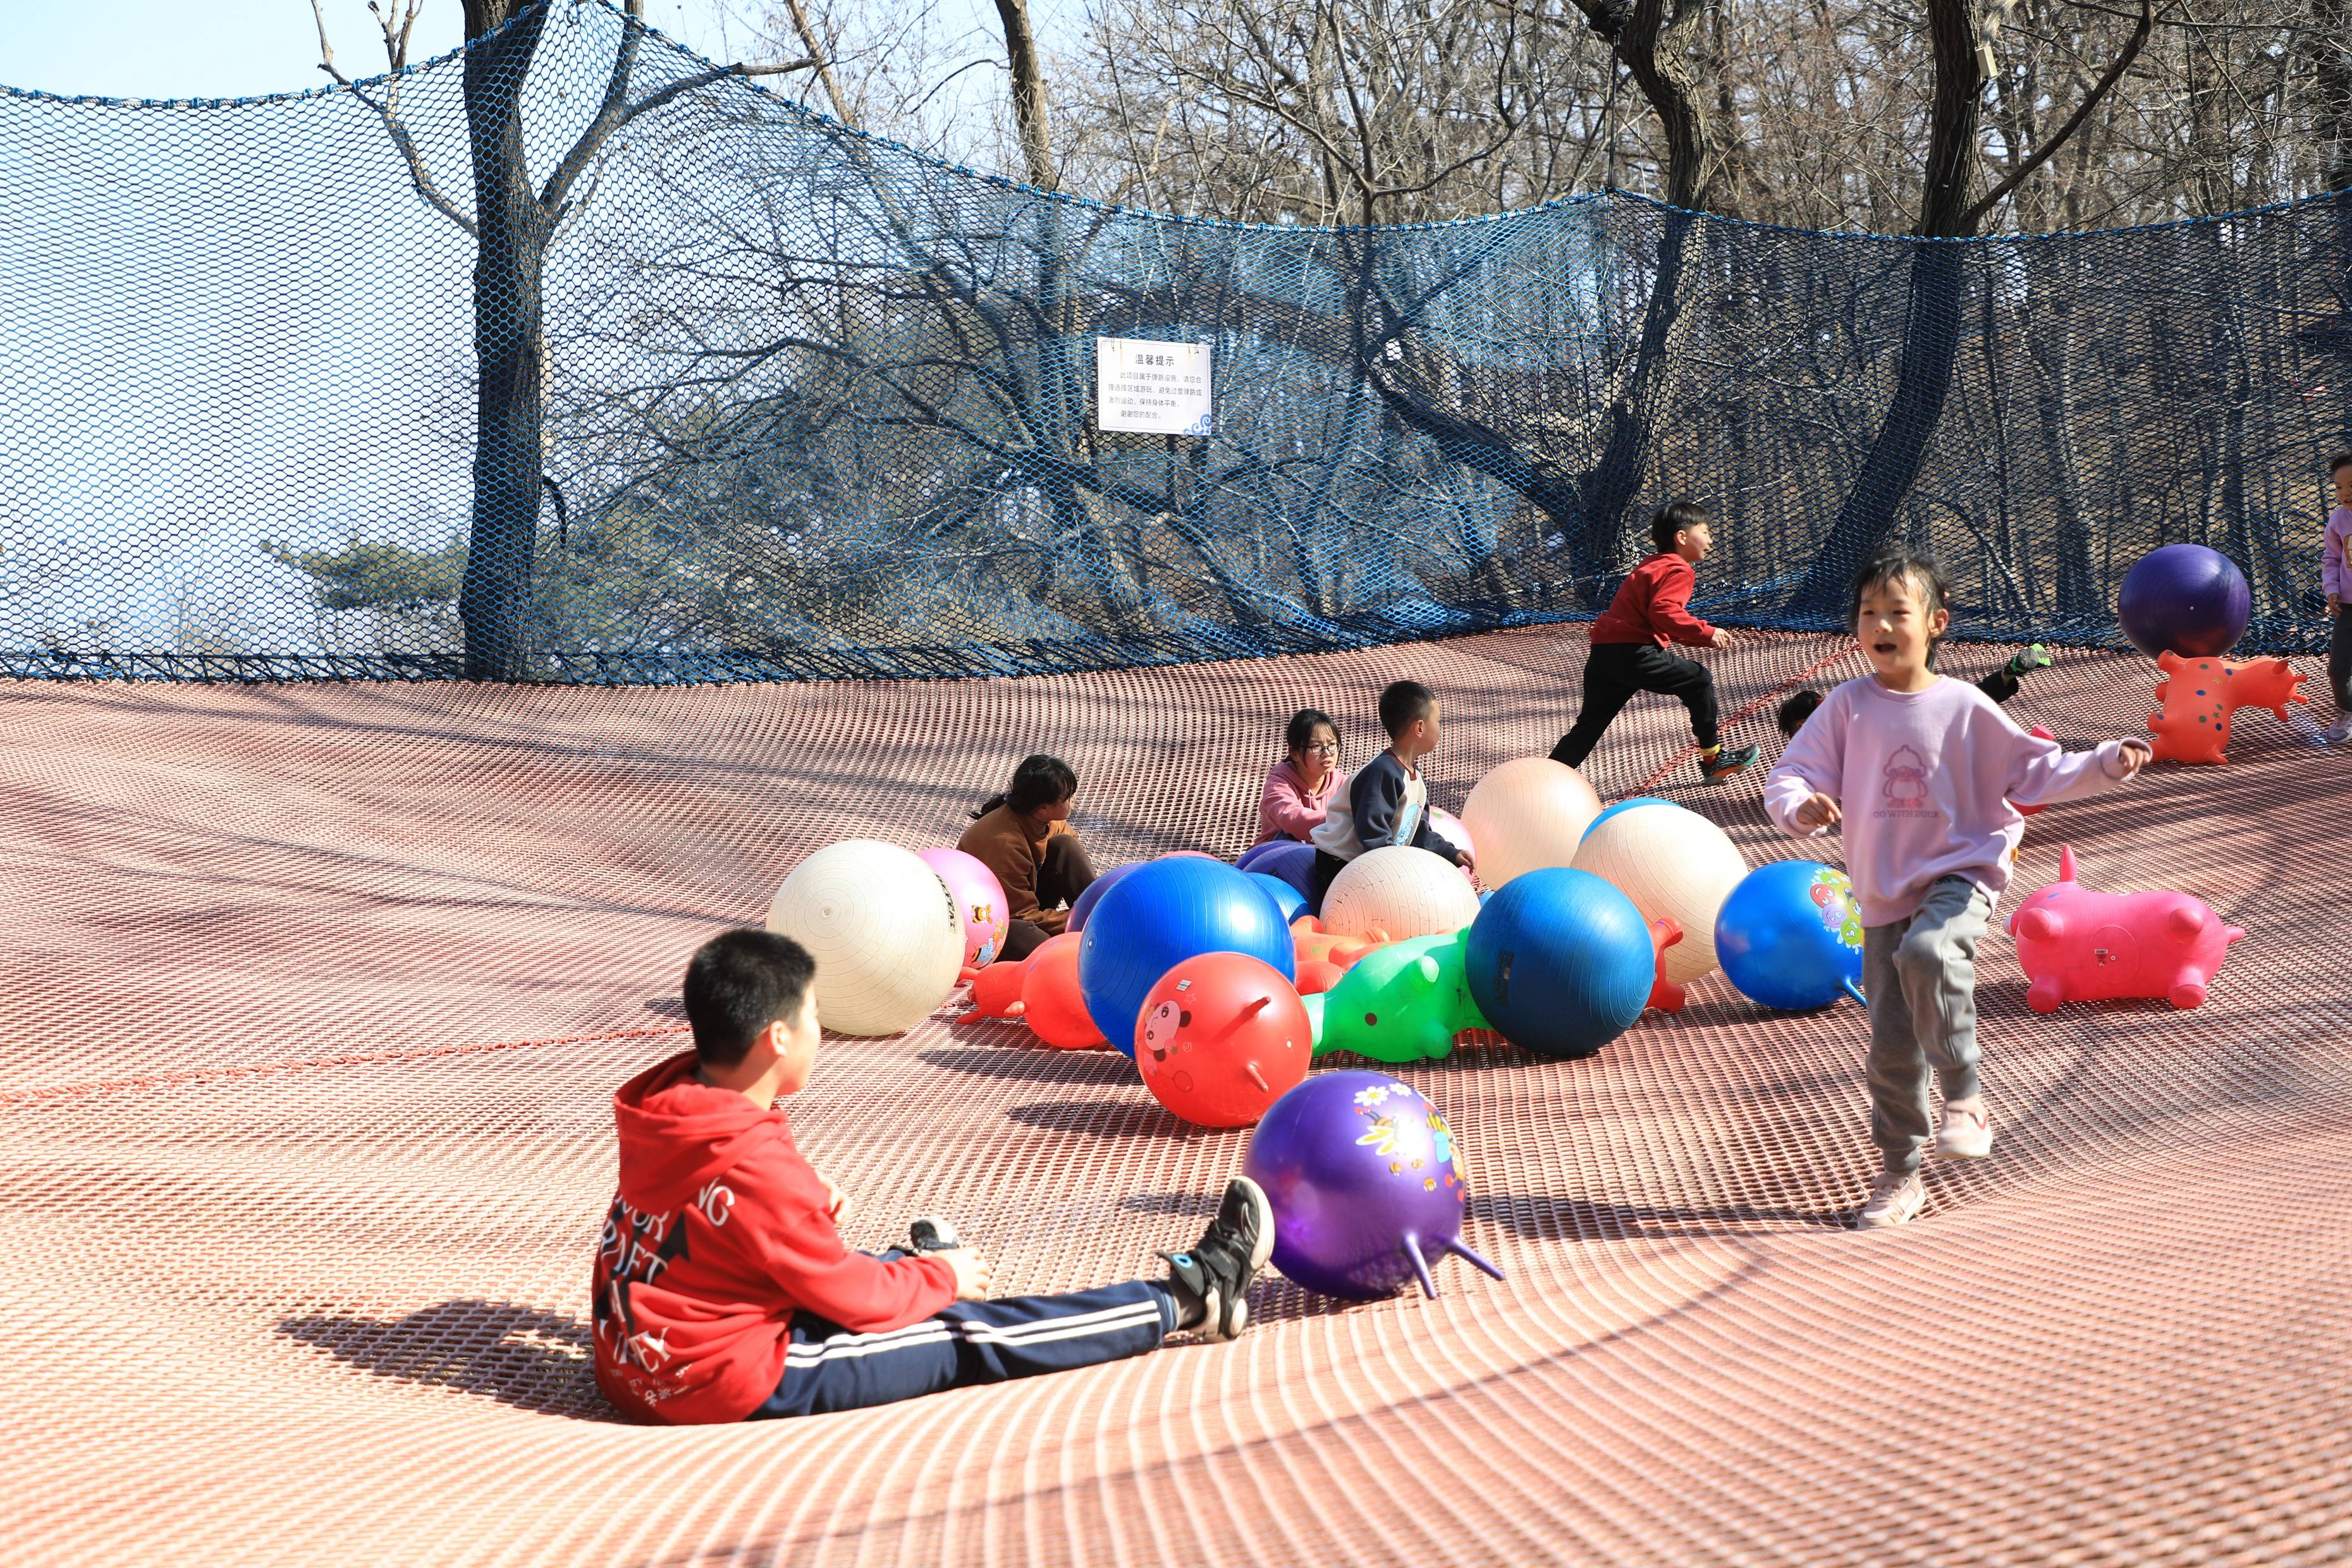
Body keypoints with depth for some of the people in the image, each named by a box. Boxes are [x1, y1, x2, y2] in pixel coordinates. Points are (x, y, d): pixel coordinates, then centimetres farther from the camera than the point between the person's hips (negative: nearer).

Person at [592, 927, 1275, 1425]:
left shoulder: (663, 1106, -1)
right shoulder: (758, 1169, -28)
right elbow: (856, 1299, -15)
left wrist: (806, 1204, 6)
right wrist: (941, 1279, 3)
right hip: (728, 1387, -8)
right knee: (971, 1336, 1)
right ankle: (1192, 1296, 11)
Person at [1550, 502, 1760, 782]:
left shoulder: (1653, 565, 28)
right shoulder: (1679, 570, -4)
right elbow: (1664, 612, -22)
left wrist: (1705, 638, 23)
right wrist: (1706, 632, -16)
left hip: (1602, 654, 9)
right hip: (1632, 652, -9)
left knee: (1590, 725, 12)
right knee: (1698, 680, 3)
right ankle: (1713, 759, 9)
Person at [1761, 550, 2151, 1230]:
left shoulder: (1964, 707, -3)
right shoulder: (1848, 707, -2)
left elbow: (2033, 771, 3)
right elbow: (1788, 777, -5)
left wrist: (2108, 764, -8)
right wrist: (1803, 808, -27)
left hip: (1960, 873, -2)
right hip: (1884, 894, 3)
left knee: (1927, 952, -35)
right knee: (1893, 1044, 5)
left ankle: (1966, 1098, -18)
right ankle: (1899, 1174, 20)